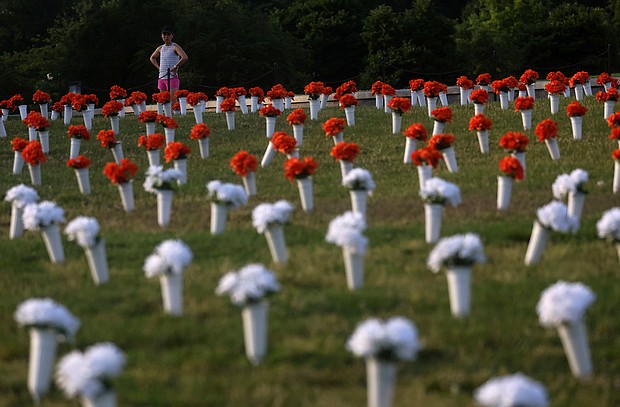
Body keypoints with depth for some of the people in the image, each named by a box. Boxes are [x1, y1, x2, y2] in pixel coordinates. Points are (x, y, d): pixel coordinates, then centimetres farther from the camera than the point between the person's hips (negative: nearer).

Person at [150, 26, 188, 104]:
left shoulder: (175, 47, -4)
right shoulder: (160, 48, 14)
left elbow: (185, 58, -19)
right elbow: (152, 58, 32)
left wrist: (175, 67, -16)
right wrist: (158, 67, 16)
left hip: (172, 77, -7)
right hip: (161, 77, 7)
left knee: (172, 99, -15)